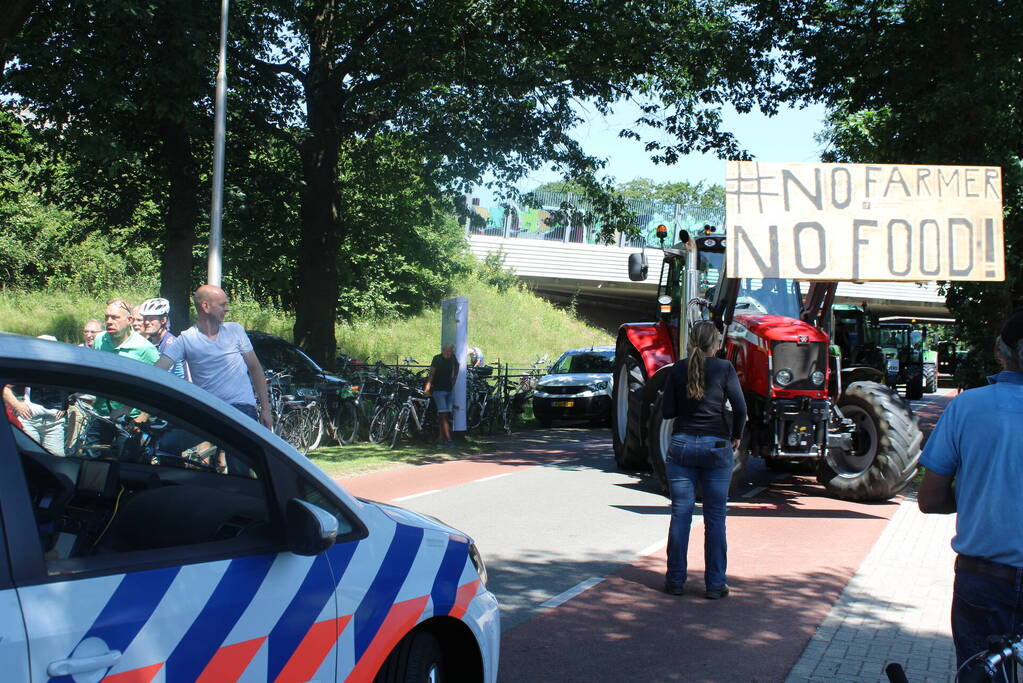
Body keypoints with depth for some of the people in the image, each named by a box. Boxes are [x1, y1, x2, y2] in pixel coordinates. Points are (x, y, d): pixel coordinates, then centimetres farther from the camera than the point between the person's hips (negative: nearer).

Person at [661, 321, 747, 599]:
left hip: (682, 444, 2)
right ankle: (715, 585, 7)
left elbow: (668, 411, 2)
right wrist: (736, 437, 6)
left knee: (680, 514, 6)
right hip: (716, 446, -2)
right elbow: (740, 408, -9)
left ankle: (675, 580, 10)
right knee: (715, 518, 4)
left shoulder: (678, 370, 2)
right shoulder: (724, 368, -4)